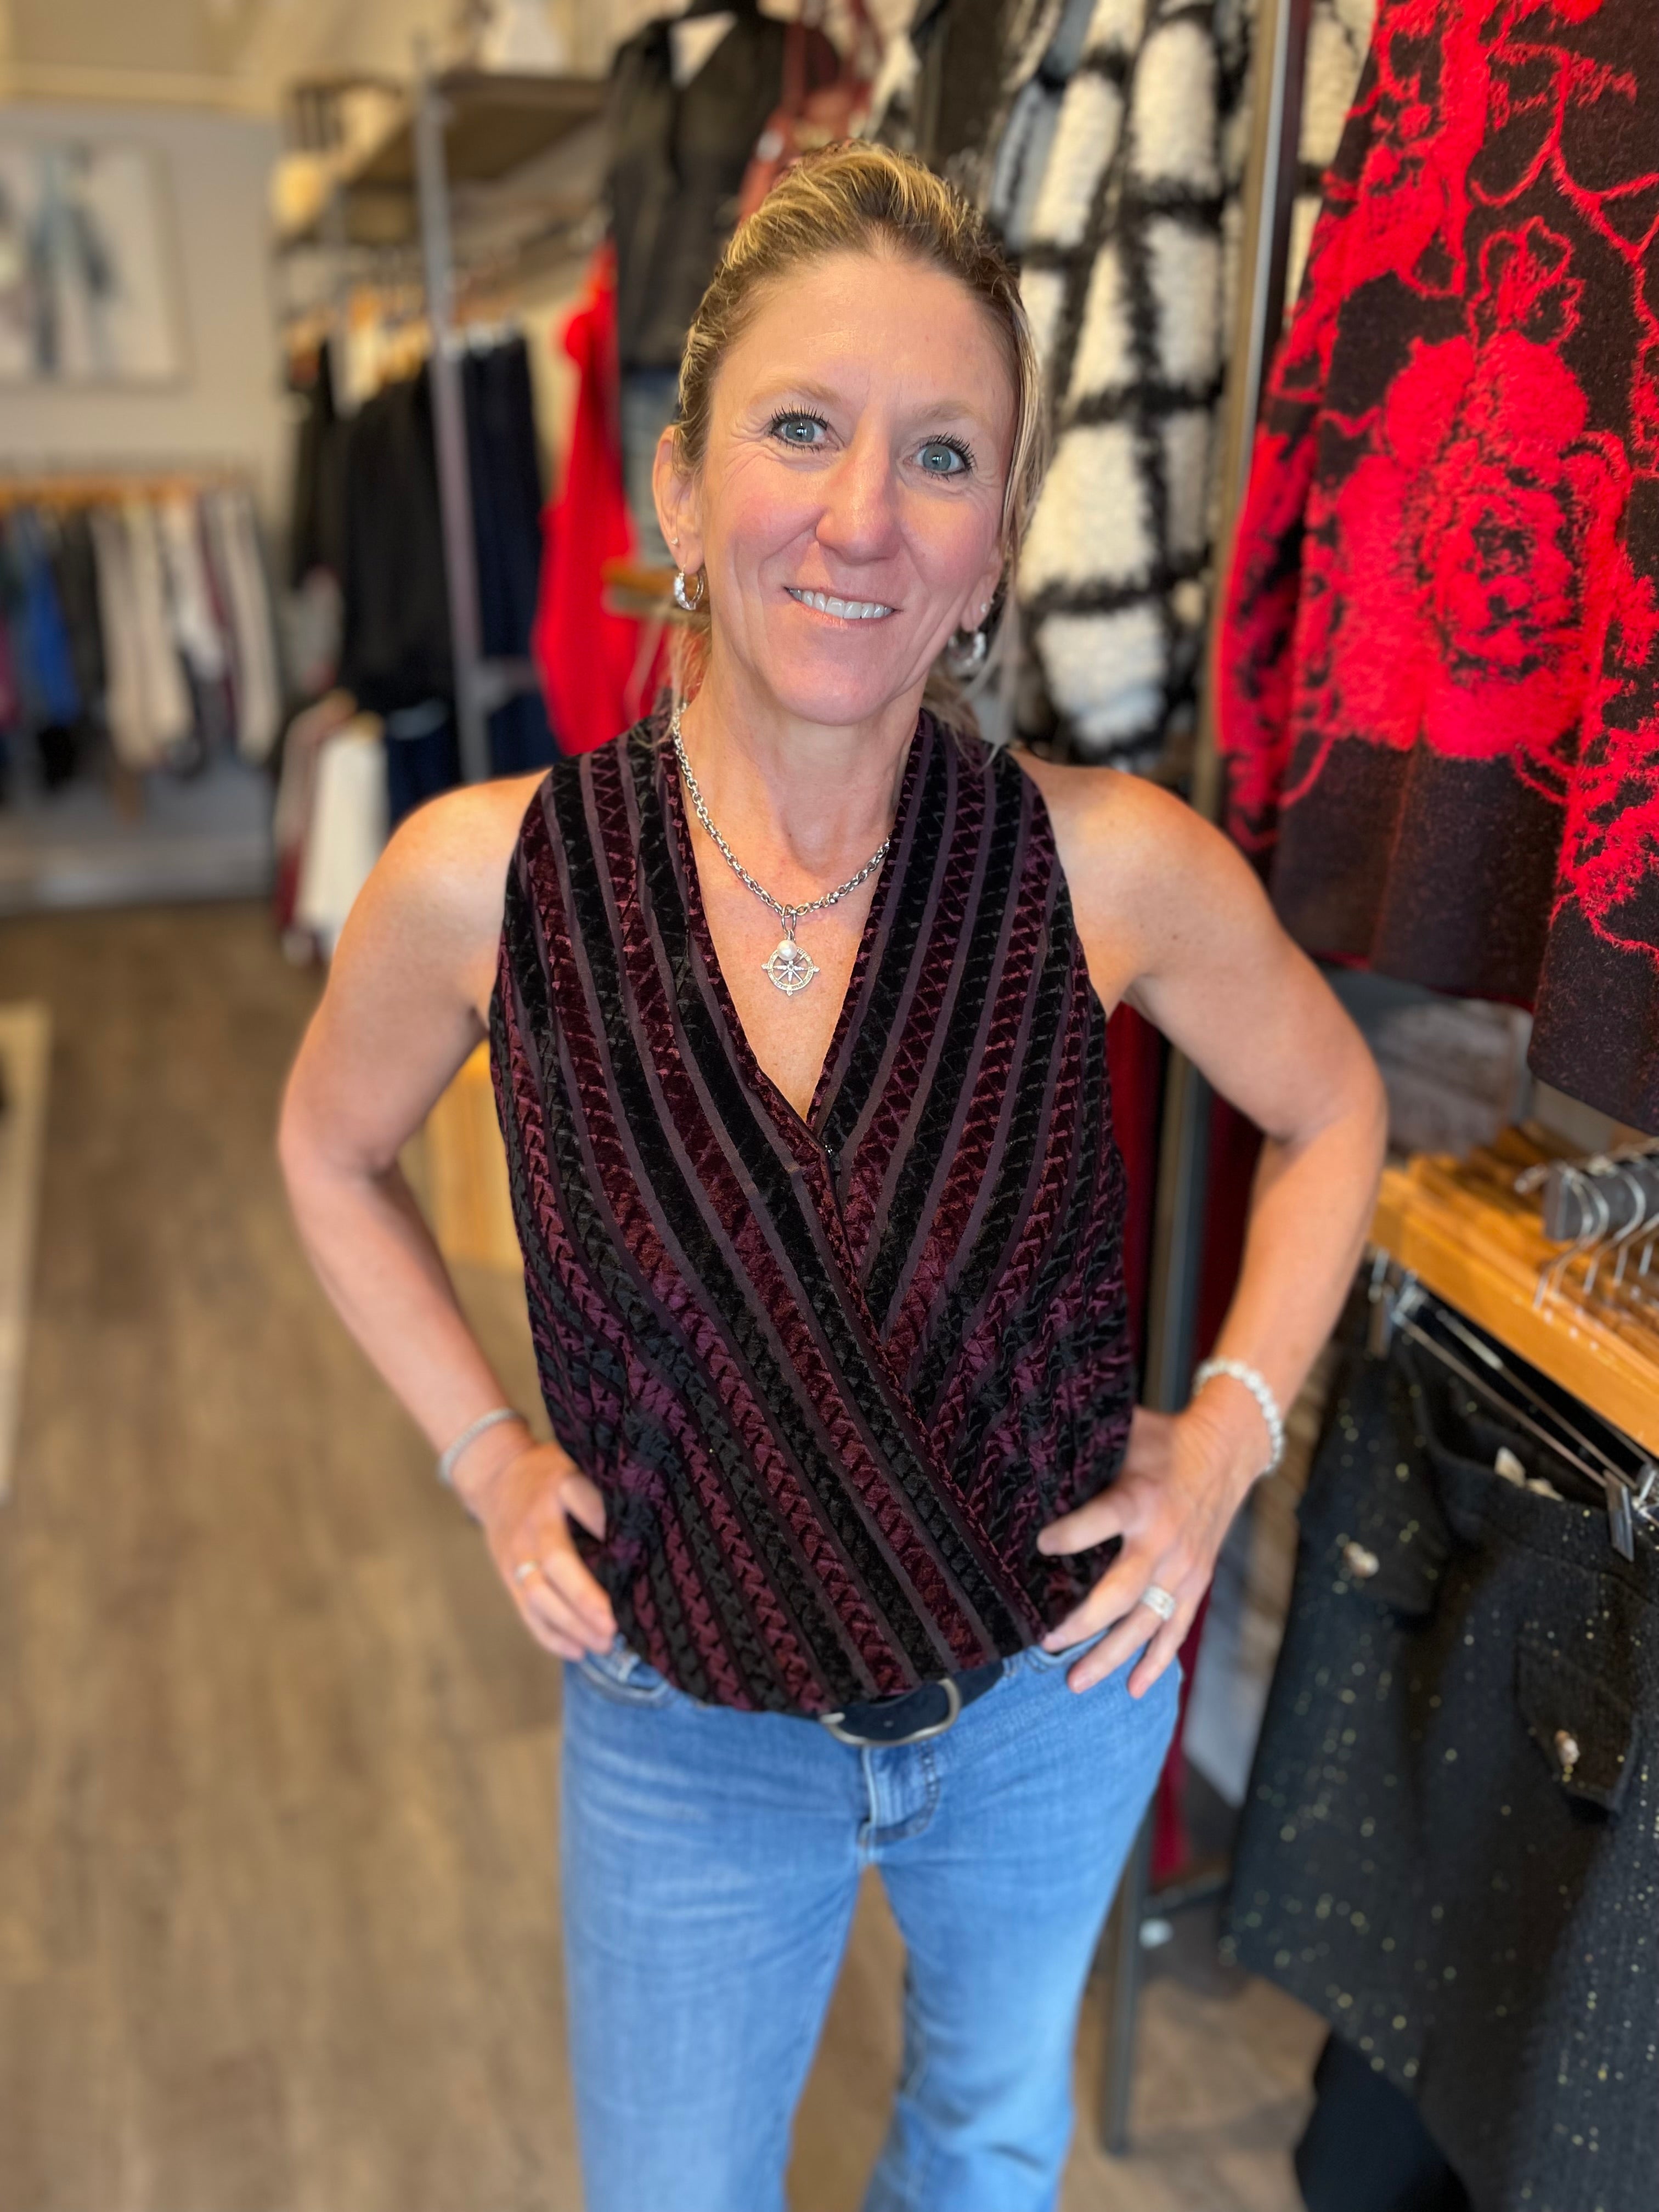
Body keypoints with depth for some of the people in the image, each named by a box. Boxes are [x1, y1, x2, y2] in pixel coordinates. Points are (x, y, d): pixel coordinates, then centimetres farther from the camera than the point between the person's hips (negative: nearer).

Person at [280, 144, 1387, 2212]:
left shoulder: (1113, 866, -22)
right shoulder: (480, 879, -20)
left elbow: (1327, 1116, -1)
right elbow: (330, 1152, 1)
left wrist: (1230, 1432, -9)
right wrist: (487, 1456, -4)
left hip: (1057, 1692, 1)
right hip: (687, 1732, 0)